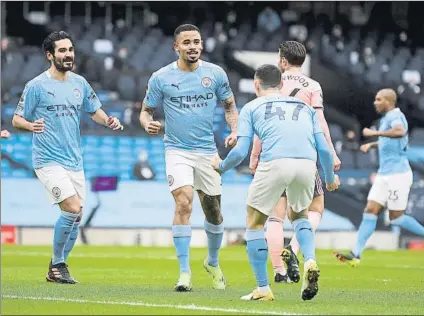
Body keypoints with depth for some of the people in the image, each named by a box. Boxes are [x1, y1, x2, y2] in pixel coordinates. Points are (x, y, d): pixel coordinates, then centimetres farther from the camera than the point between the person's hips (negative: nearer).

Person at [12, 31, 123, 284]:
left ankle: (57, 269, 22)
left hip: (75, 161, 6)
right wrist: (31, 126, -26)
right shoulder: (37, 85, -7)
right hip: (49, 161, -6)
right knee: (73, 208, -20)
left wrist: (109, 121, -4)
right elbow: (17, 120, -4)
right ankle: (58, 264, -3)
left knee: (75, 219, 6)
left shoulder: (80, 83, 8)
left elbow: (95, 111, 18)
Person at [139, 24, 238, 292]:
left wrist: (234, 131, -7)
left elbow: (230, 106, 10)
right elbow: (146, 110, 4)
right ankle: (185, 272, -16)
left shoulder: (215, 74, 0)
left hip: (208, 150, 3)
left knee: (213, 210, 11)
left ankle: (213, 263, 38)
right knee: (184, 203, -21)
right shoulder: (161, 78, -4)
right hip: (177, 150, -3)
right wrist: (148, 123, -19)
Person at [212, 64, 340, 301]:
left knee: (255, 223, 16)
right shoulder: (304, 107, 28)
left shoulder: (251, 108, 19)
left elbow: (240, 151, 10)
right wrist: (331, 178, 37)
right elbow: (324, 149, 20)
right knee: (300, 215, 30)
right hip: (307, 164, 3)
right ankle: (310, 262, 3)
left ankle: (263, 288, 12)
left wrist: (221, 166, 31)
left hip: (275, 163, -3)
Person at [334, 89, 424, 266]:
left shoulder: (395, 115, -13)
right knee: (370, 212, -1)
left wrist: (375, 133, -33)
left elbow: (400, 132, -38)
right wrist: (371, 145, 21)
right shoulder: (386, 118, 16)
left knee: (396, 218, -3)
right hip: (384, 175, 9)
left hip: (397, 175, -9)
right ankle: (355, 255, -5)